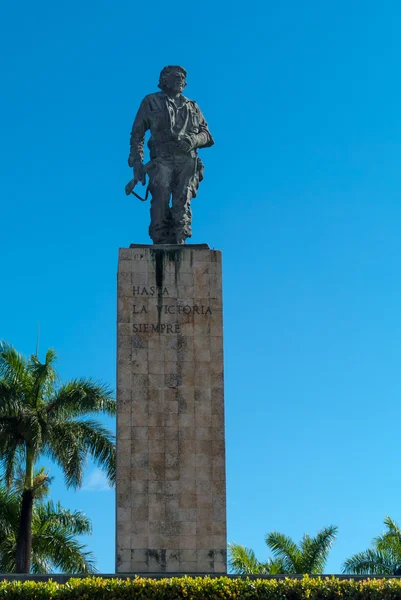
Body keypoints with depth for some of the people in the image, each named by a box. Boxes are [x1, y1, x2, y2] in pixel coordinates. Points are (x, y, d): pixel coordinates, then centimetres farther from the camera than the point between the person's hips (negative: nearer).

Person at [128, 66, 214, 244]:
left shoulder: (192, 107, 27)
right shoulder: (151, 102, 19)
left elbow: (206, 135, 20)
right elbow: (137, 134, 13)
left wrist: (193, 140, -4)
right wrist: (137, 162, -2)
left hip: (187, 161, 2)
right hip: (162, 160, -2)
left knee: (182, 205, -11)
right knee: (160, 203, -16)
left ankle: (178, 245, -18)